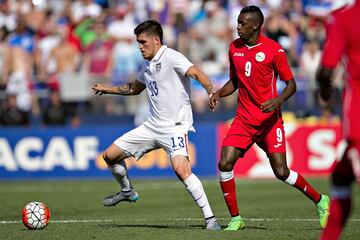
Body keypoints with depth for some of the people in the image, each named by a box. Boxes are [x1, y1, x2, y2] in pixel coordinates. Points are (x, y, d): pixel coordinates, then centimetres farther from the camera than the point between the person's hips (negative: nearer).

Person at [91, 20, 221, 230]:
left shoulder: (171, 58, -13)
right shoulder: (147, 65, 13)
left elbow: (196, 73, -28)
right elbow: (135, 88, 33)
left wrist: (211, 91, -46)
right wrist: (108, 89, 36)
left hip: (175, 126, -9)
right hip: (153, 125, 9)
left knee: (181, 169, -30)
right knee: (110, 155, 11)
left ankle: (210, 218, -23)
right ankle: (127, 192, 38)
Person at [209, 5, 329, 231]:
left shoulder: (274, 50, -10)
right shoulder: (234, 48, 6)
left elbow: (291, 84, -6)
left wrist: (278, 100, -25)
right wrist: (219, 93, 0)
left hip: (269, 119, -5)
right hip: (244, 118, 5)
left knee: (281, 172, -8)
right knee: (225, 164, -12)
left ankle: (320, 200, 17)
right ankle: (235, 219, 2)